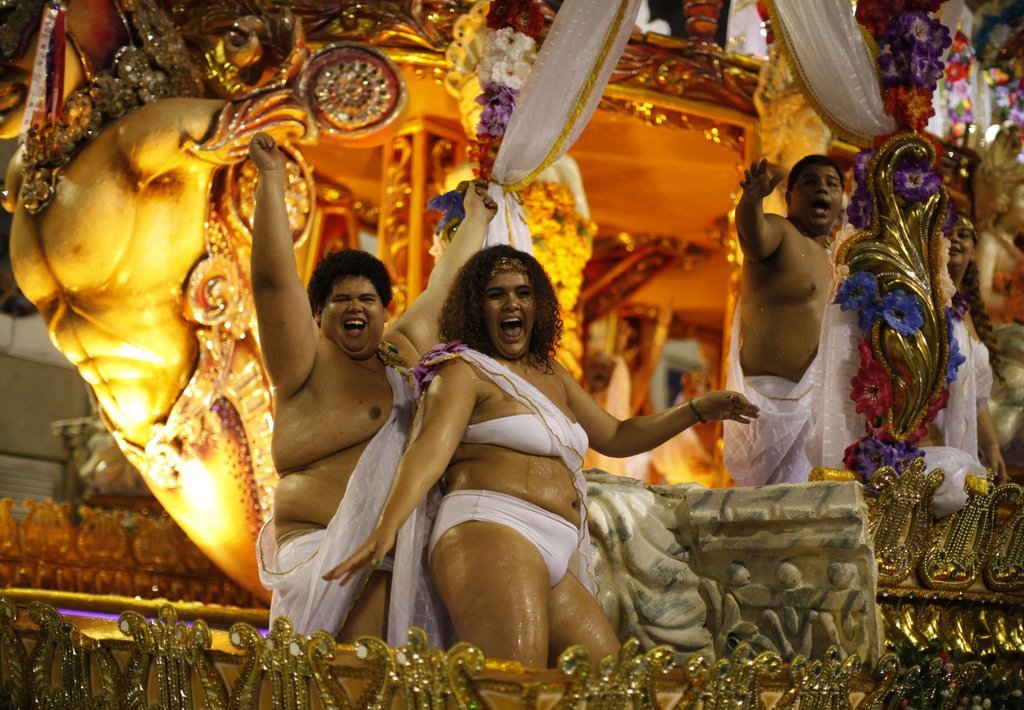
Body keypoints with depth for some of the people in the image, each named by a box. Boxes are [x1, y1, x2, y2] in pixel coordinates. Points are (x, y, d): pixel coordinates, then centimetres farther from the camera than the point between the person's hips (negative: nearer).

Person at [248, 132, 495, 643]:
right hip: (322, 545, -5)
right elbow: (273, 280, -8)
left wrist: (476, 219, 41)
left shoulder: (402, 353, 19)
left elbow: (446, 284, 31)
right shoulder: (307, 364, 3)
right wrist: (272, 180, -9)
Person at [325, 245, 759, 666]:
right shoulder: (465, 369, 3)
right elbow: (431, 448, -13)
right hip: (489, 534, -8)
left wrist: (697, 410, 24)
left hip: (555, 559, 8)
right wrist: (385, 529, -29)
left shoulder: (550, 373, 26)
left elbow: (615, 437, 35)